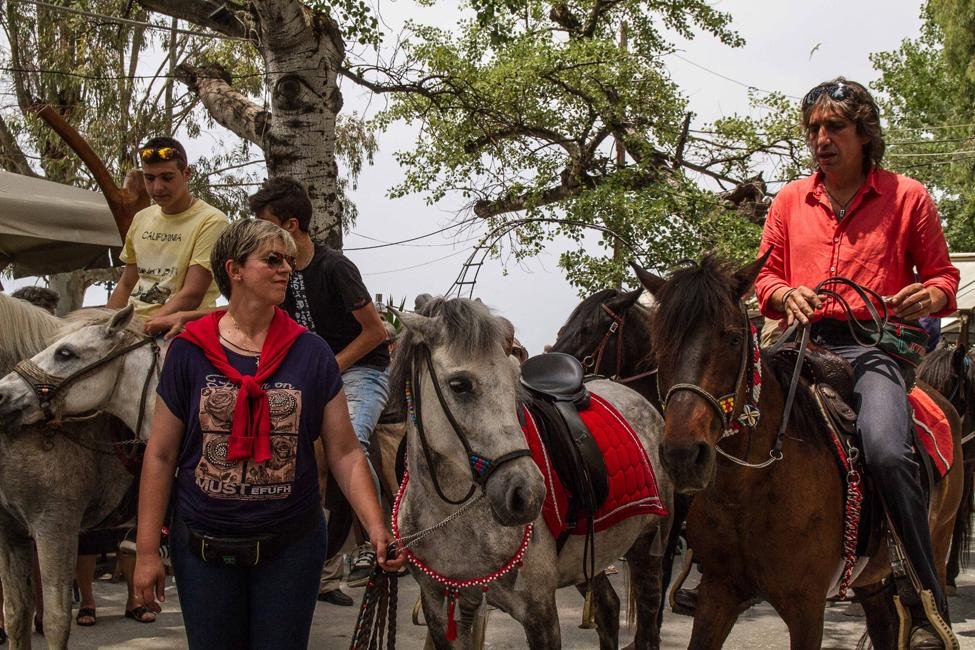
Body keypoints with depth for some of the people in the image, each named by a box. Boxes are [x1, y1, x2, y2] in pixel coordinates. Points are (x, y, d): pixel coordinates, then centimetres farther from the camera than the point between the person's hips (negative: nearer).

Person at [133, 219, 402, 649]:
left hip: (291, 547, 0)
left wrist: (376, 527, -15)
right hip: (203, 548, 0)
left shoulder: (311, 353, -2)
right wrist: (146, 551, -4)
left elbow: (345, 454, -2)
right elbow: (161, 456, -1)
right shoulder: (189, 352, -4)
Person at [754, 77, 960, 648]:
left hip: (873, 346, -4)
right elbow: (766, 275, 18)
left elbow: (942, 274, 12)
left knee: (887, 450, -30)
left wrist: (930, 296, -12)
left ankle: (930, 604, -20)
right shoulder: (790, 201, 16)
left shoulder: (908, 198, 8)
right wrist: (785, 295, -6)